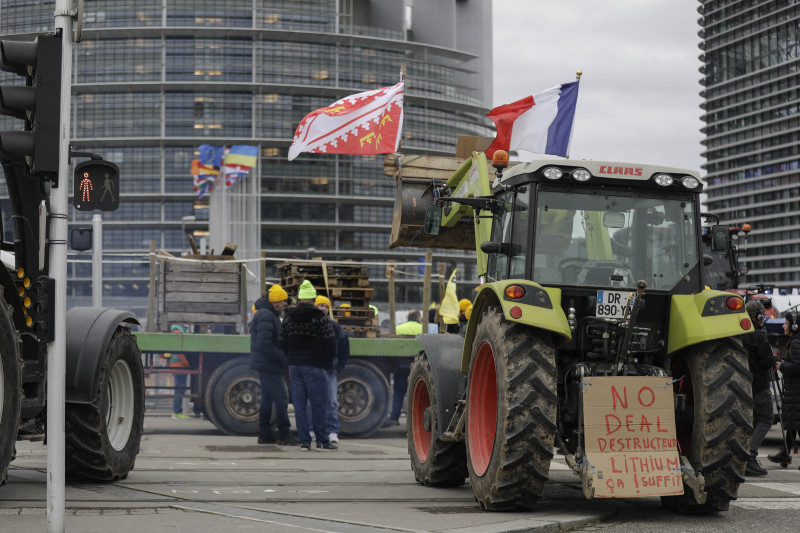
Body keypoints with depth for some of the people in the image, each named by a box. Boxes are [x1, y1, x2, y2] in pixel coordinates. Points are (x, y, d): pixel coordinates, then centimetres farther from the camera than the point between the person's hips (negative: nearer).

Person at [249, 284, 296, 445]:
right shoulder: (266, 316, -17)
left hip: (265, 364, 11)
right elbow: (264, 344, -24)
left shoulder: (269, 315, 17)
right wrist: (283, 357, -19)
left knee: (267, 399, 13)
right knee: (281, 398, -9)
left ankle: (265, 434, 17)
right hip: (268, 364, -11)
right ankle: (284, 435, -7)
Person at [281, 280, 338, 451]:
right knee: (319, 404, 0)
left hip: (294, 366, 5)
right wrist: (327, 364, 7)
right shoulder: (321, 318, -7)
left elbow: (283, 344, 12)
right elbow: (330, 344, -5)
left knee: (299, 404, 6)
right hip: (315, 366, -5)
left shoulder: (288, 319, 8)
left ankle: (304, 441, 4)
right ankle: (322, 441, 2)